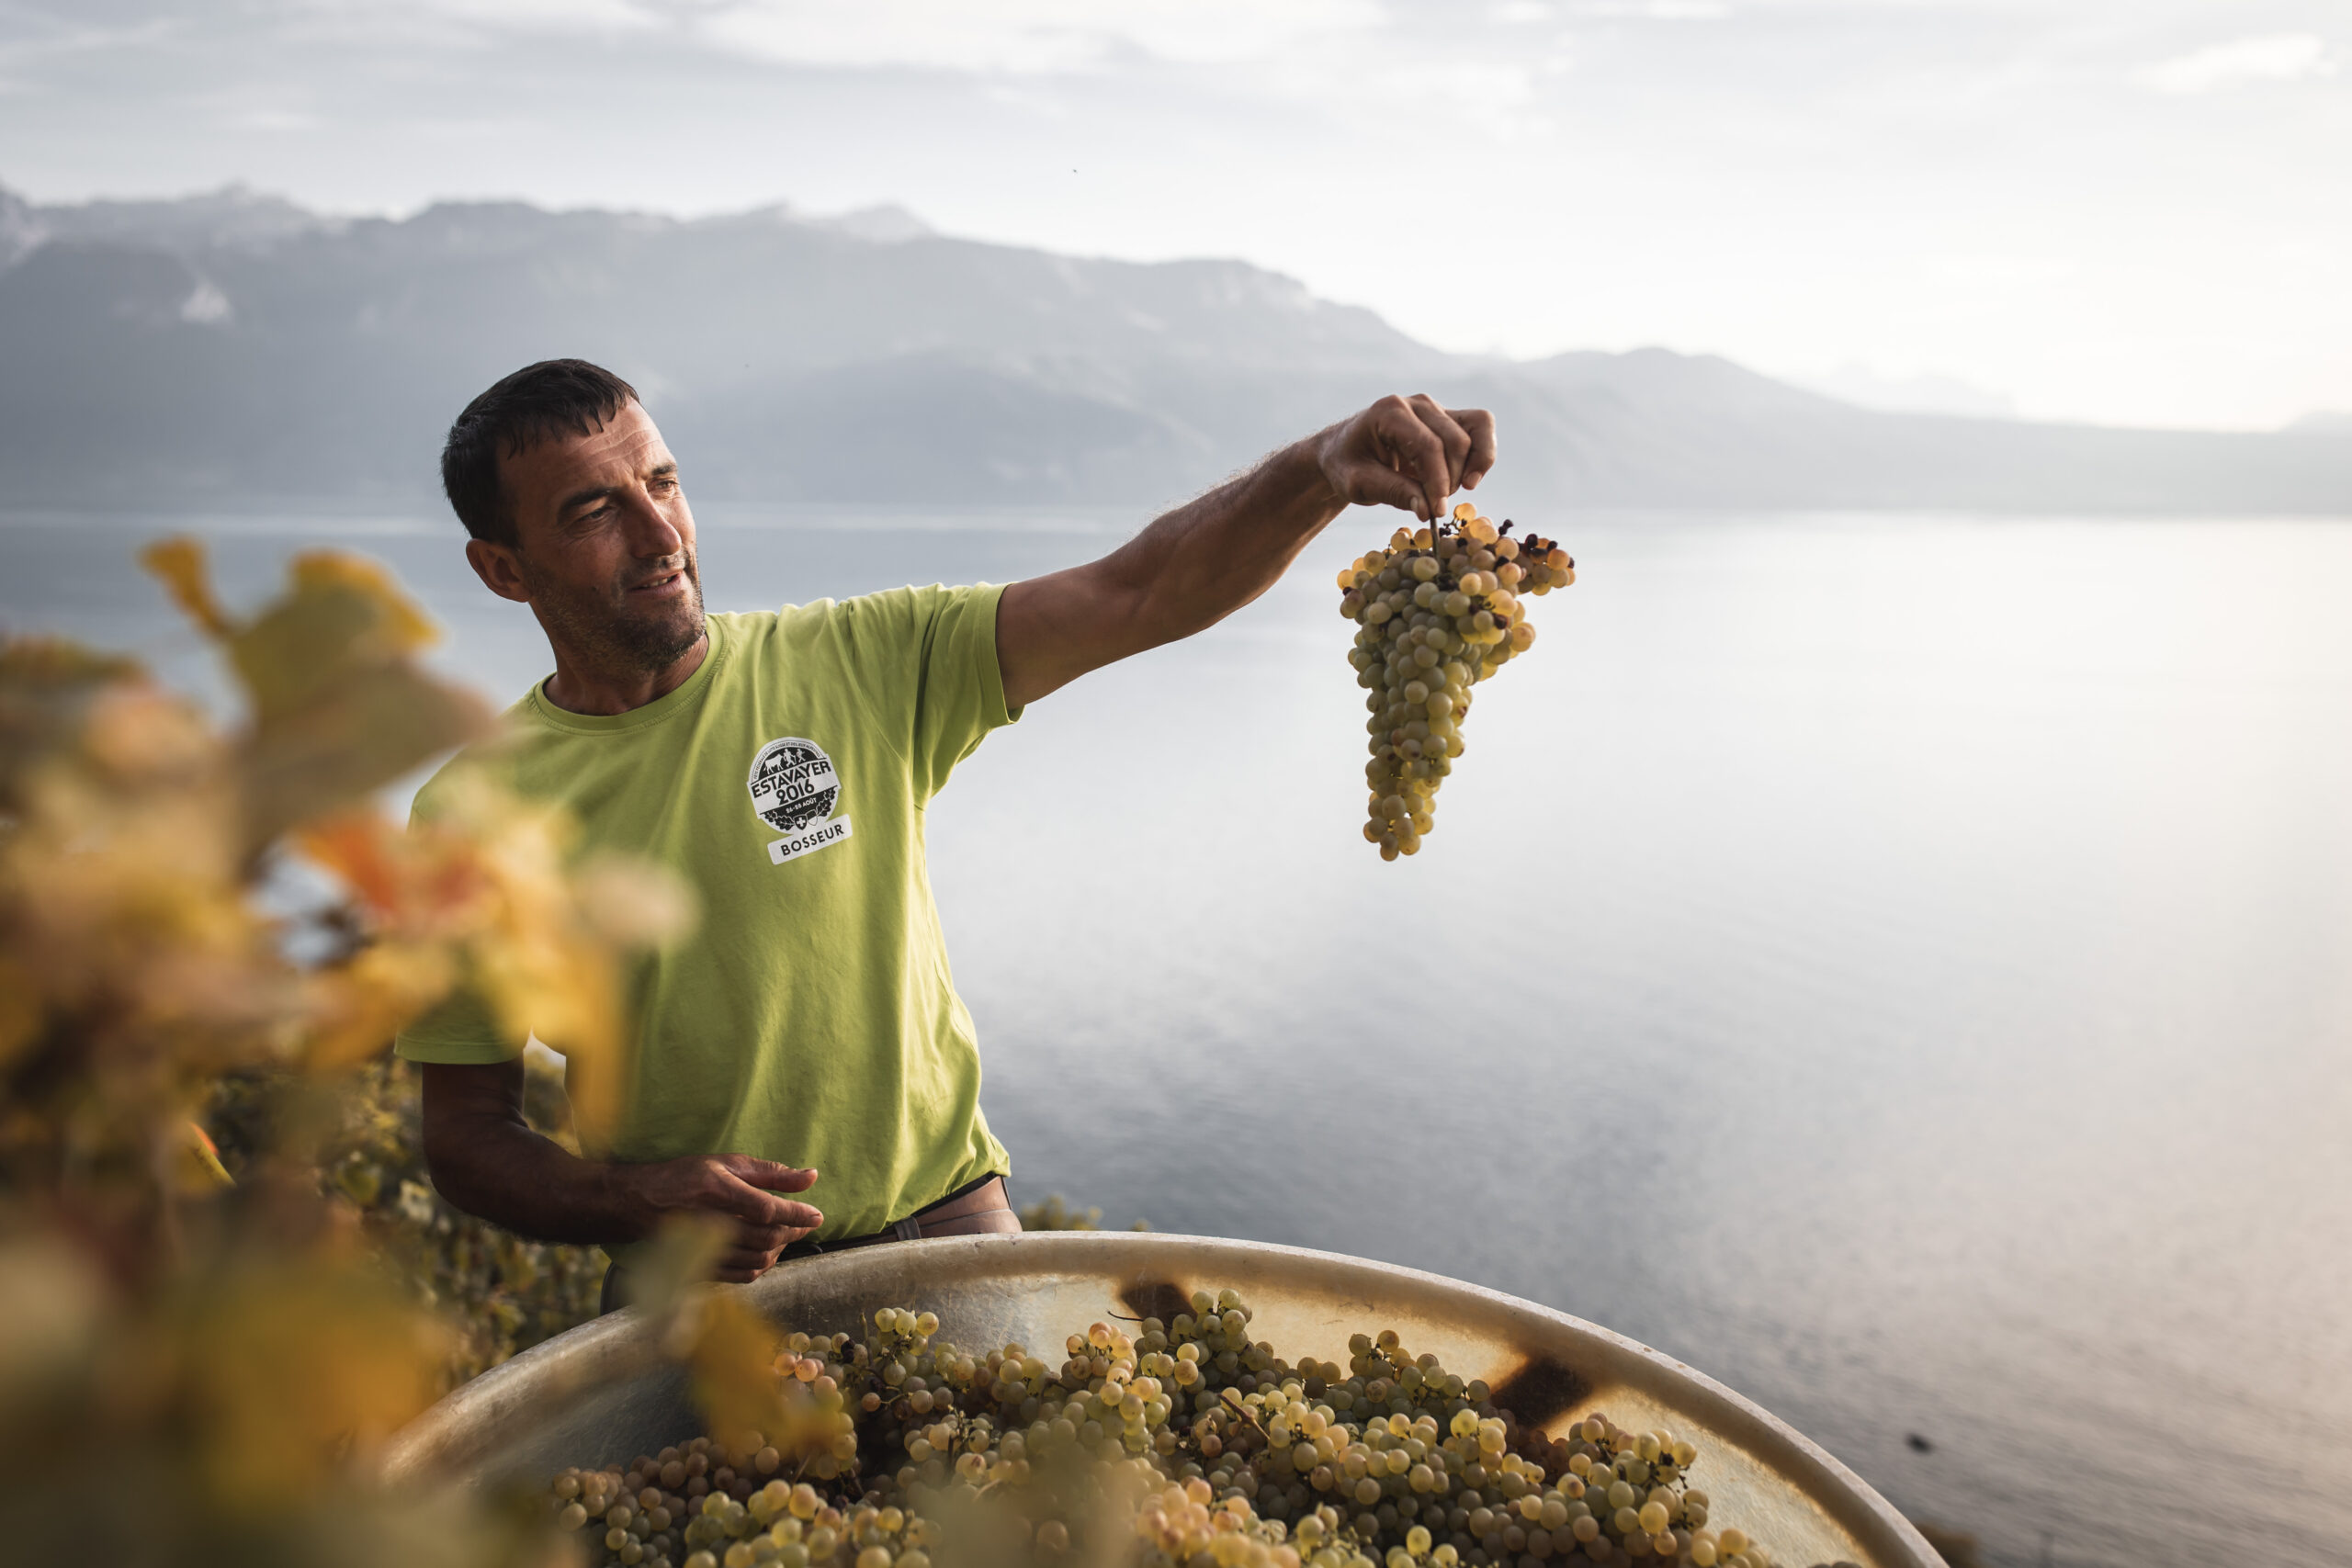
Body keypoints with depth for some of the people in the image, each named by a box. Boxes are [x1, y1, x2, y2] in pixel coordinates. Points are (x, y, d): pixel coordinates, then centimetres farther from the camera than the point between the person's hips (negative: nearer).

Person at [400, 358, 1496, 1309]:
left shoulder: (861, 665, -7)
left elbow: (1137, 595, -17)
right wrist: (639, 1204, -19)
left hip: (947, 1239, 0)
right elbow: (465, 1136, 0)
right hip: (698, 1291, 1)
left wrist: (1321, 467, -34)